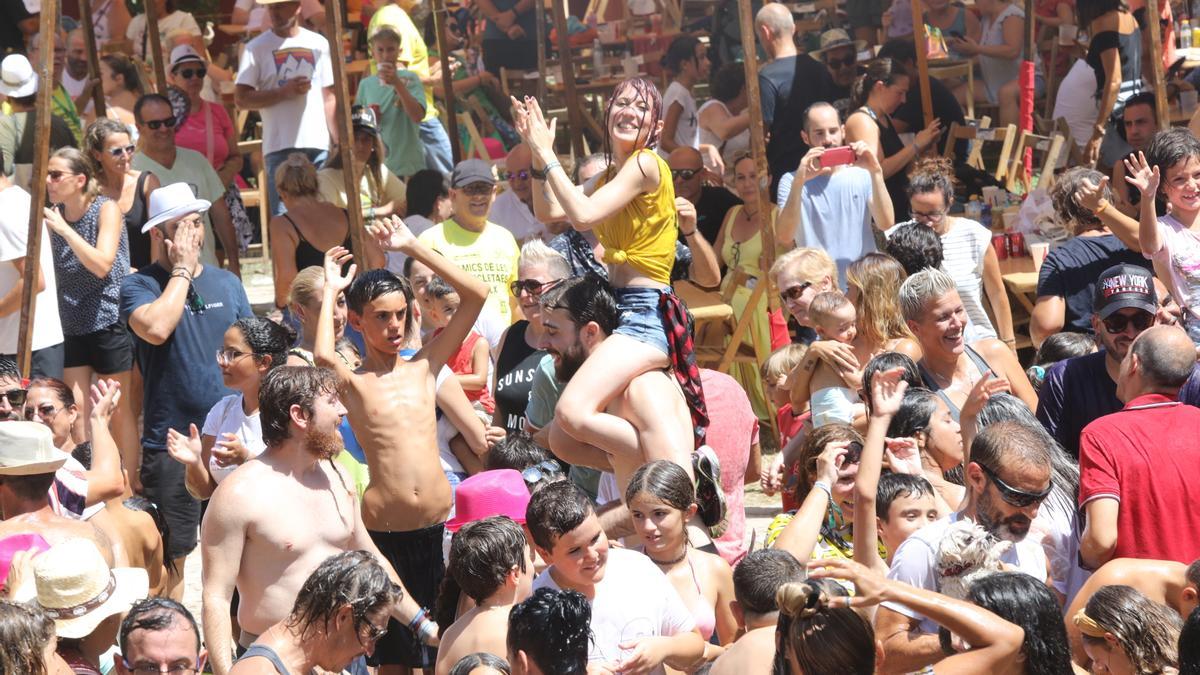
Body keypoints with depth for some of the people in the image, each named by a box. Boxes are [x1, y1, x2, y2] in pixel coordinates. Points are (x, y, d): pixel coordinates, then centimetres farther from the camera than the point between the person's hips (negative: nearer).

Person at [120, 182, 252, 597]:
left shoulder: (227, 283, 11)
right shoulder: (139, 286, -2)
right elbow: (157, 327, -23)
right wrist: (182, 270, -13)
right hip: (169, 447, -4)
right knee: (172, 555, 0)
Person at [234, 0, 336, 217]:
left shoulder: (319, 43, 13)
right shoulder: (256, 48, 3)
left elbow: (328, 96, 16)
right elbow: (241, 99, -2)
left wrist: (338, 138, 7)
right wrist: (284, 92, -12)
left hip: (319, 144, 3)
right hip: (280, 146, -3)